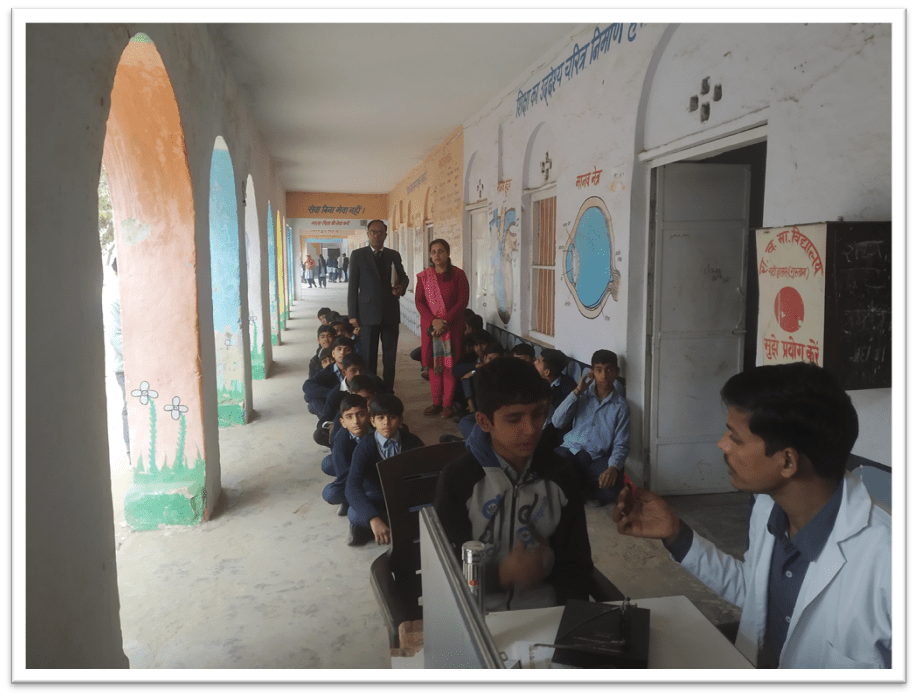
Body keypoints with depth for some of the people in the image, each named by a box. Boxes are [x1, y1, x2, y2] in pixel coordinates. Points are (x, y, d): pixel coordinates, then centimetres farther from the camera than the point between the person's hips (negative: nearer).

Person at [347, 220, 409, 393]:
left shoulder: (394, 255, 9)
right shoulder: (358, 255, 2)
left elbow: (403, 277, 19)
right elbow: (353, 286, 0)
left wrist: (402, 287, -7)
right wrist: (352, 315, -5)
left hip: (391, 313, 3)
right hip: (368, 313, -2)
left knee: (390, 355, 6)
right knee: (368, 356, 1)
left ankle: (388, 391, 16)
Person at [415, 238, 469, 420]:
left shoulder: (457, 274, -1)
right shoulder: (423, 276, 7)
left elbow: (463, 301, -6)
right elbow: (419, 301, 1)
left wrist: (445, 321, -15)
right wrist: (433, 321, -14)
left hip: (452, 326, -3)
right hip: (430, 325, 3)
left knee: (449, 364, -2)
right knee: (433, 363, 4)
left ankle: (447, 404, 4)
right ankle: (436, 402, 12)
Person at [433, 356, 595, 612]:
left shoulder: (559, 475, 3)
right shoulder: (458, 479, -8)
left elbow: (574, 562, 10)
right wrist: (501, 574, -20)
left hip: (542, 607, 2)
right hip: (476, 611, -2)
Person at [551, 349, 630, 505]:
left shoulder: (621, 407, 5)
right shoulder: (583, 395, 9)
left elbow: (620, 445, -1)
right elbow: (557, 423, -2)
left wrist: (613, 467, -23)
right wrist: (576, 392, -7)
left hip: (597, 458, 1)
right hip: (571, 450, 0)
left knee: (612, 483, -31)